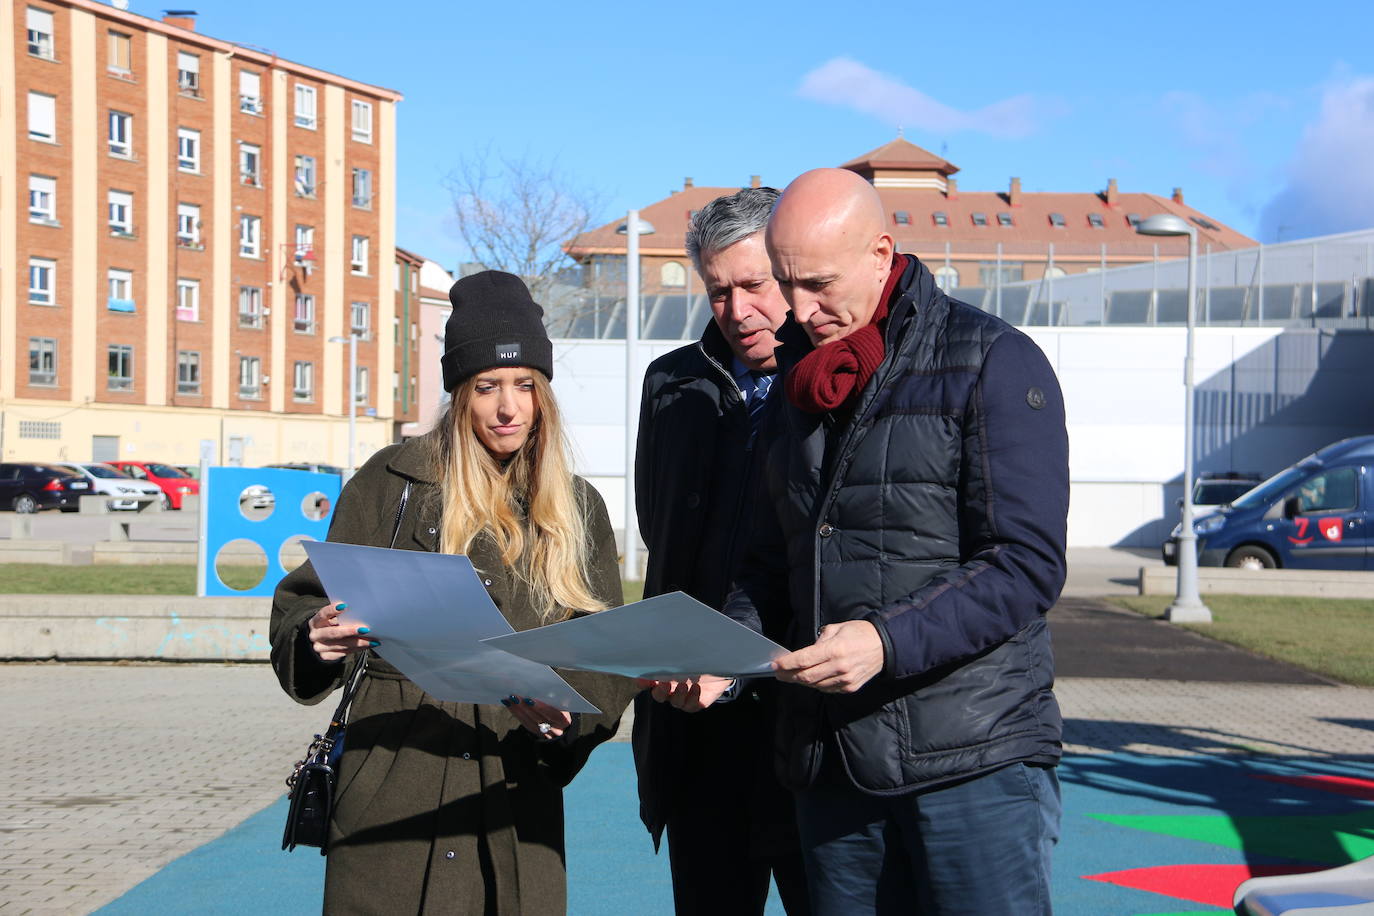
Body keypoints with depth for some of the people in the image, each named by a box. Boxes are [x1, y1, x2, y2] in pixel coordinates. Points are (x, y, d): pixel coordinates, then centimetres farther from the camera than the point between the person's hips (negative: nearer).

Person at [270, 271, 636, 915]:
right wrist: (317, 640, -17)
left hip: (517, 803, 2)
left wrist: (565, 705, -15)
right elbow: (305, 604, 6)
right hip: (390, 797, -2)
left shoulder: (576, 510, 11)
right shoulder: (392, 481, 5)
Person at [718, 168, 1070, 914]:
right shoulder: (797, 381, 16)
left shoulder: (994, 363, -5)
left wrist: (889, 643, -23)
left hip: (973, 763, -6)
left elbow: (1027, 565, -13)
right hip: (831, 766, 6)